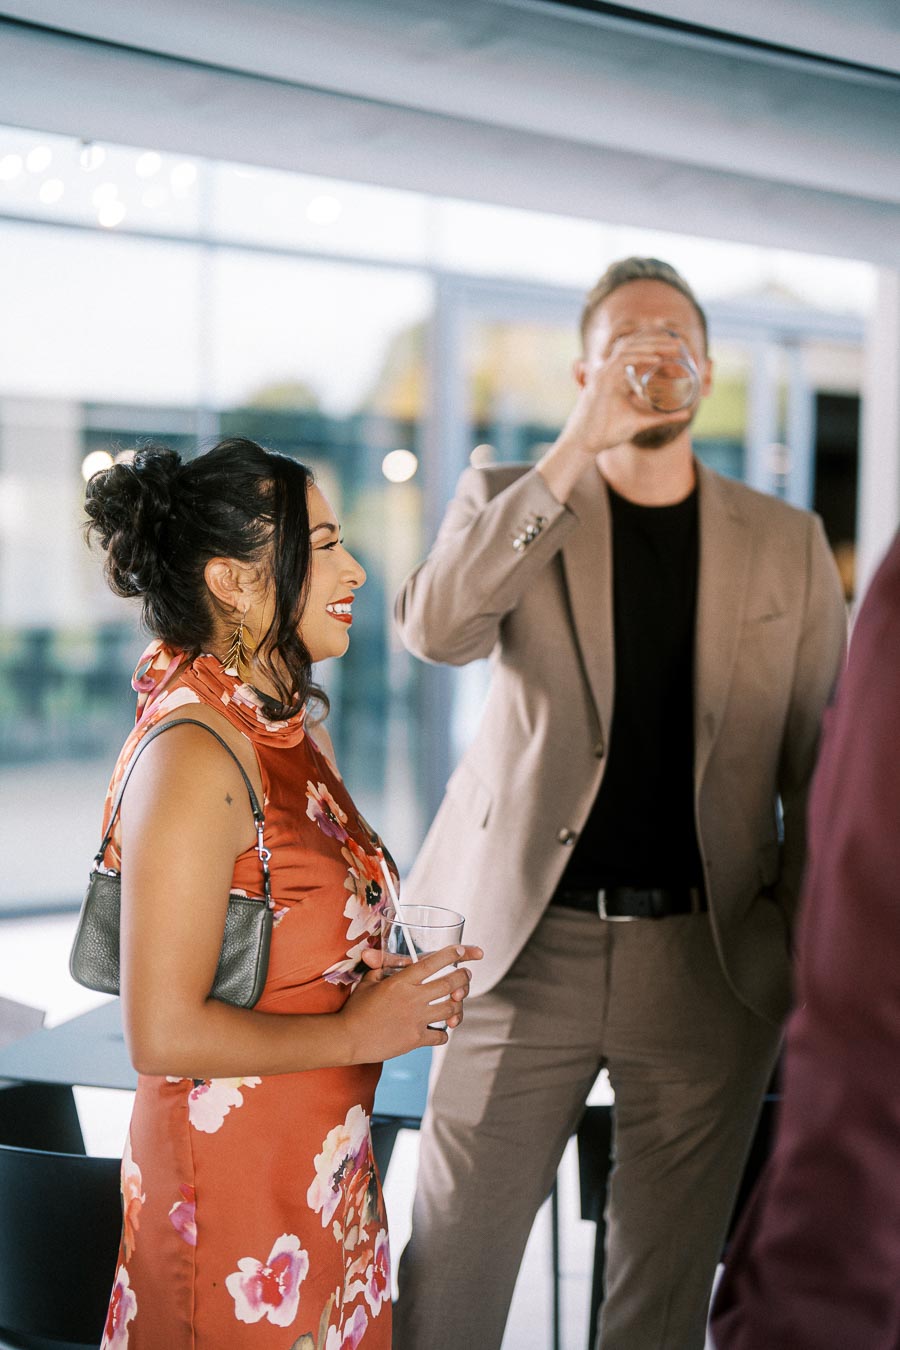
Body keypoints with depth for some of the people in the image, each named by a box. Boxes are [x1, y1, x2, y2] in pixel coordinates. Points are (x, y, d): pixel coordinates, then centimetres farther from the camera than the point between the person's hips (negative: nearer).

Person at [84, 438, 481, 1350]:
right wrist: (356, 1033, -15)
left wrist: (397, 991, 0)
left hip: (321, 1168, 8)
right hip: (234, 1181, -8)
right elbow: (164, 1034, -25)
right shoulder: (192, 756, -22)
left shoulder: (293, 728, 6)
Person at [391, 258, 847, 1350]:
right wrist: (577, 447, -19)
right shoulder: (509, 502, 5)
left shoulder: (786, 543, 7)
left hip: (709, 963, 1)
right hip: (530, 944, -1)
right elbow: (435, 627, -17)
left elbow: (819, 768, 7)